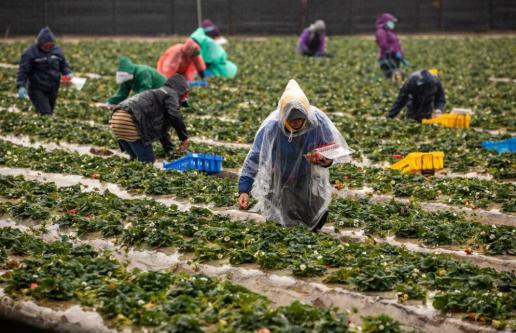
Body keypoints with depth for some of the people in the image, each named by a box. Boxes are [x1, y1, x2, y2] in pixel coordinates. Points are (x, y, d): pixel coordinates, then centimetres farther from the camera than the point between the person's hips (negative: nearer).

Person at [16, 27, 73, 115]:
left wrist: (68, 73, -5)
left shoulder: (57, 50, 4)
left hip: (53, 89, 6)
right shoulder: (30, 53, -11)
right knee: (45, 114, -18)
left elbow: (64, 64, 16)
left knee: (50, 113, 15)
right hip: (38, 90, -6)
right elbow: (23, 70, -13)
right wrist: (21, 86, -25)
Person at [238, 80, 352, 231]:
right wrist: (244, 190, -31)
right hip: (281, 181, -1)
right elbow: (254, 157, -25)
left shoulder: (318, 122, -29)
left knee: (316, 223, 9)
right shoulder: (271, 127, -33)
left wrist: (327, 161, -37)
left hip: (310, 181, 1)